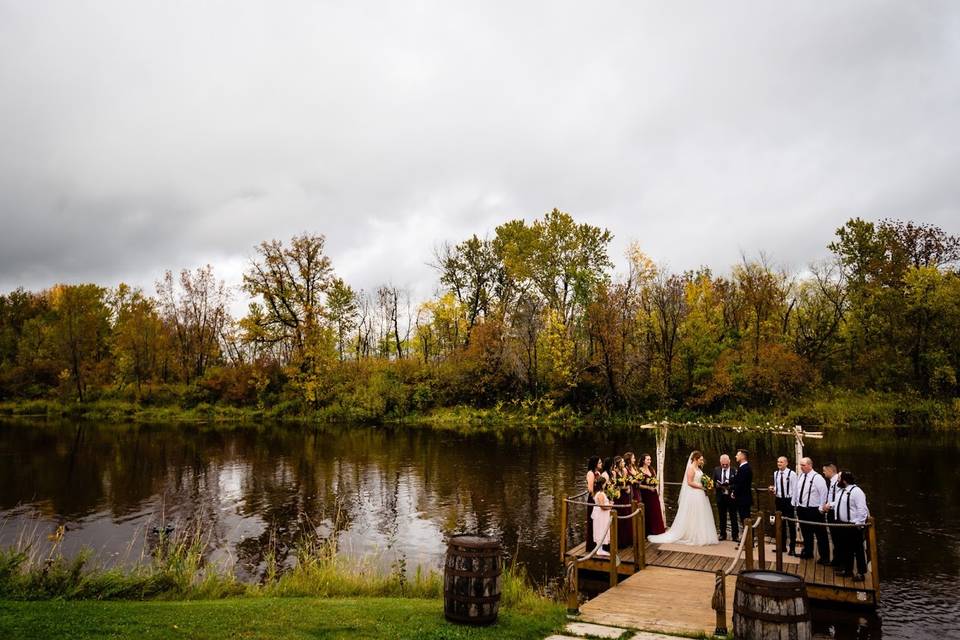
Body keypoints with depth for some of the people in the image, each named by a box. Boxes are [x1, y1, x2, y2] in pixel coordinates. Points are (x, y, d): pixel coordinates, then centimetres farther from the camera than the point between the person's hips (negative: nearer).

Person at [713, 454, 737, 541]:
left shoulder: (734, 471, -6)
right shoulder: (716, 470, 5)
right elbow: (713, 482, 5)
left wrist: (730, 486, -23)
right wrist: (717, 485, -15)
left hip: (731, 497, -3)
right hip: (721, 497, 3)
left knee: (733, 517, 3)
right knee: (722, 517, 11)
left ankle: (735, 535, 10)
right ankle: (723, 534, 21)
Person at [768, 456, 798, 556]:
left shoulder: (792, 474, -13)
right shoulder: (775, 473, 5)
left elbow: (795, 489, -11)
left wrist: (793, 503, -14)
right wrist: (773, 490, -6)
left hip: (789, 500, -5)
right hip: (779, 500, 5)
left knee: (791, 524, 5)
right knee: (781, 523, 14)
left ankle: (792, 548, 16)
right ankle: (782, 545, 25)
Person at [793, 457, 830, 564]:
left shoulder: (817, 478, -17)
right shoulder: (800, 476, 5)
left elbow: (824, 493, -17)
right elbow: (796, 491, 16)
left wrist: (821, 508, -15)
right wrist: (795, 504, 17)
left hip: (814, 510, -7)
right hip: (801, 509, 7)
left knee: (820, 535, 3)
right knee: (806, 533, 20)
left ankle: (824, 557, 12)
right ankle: (808, 552, 35)